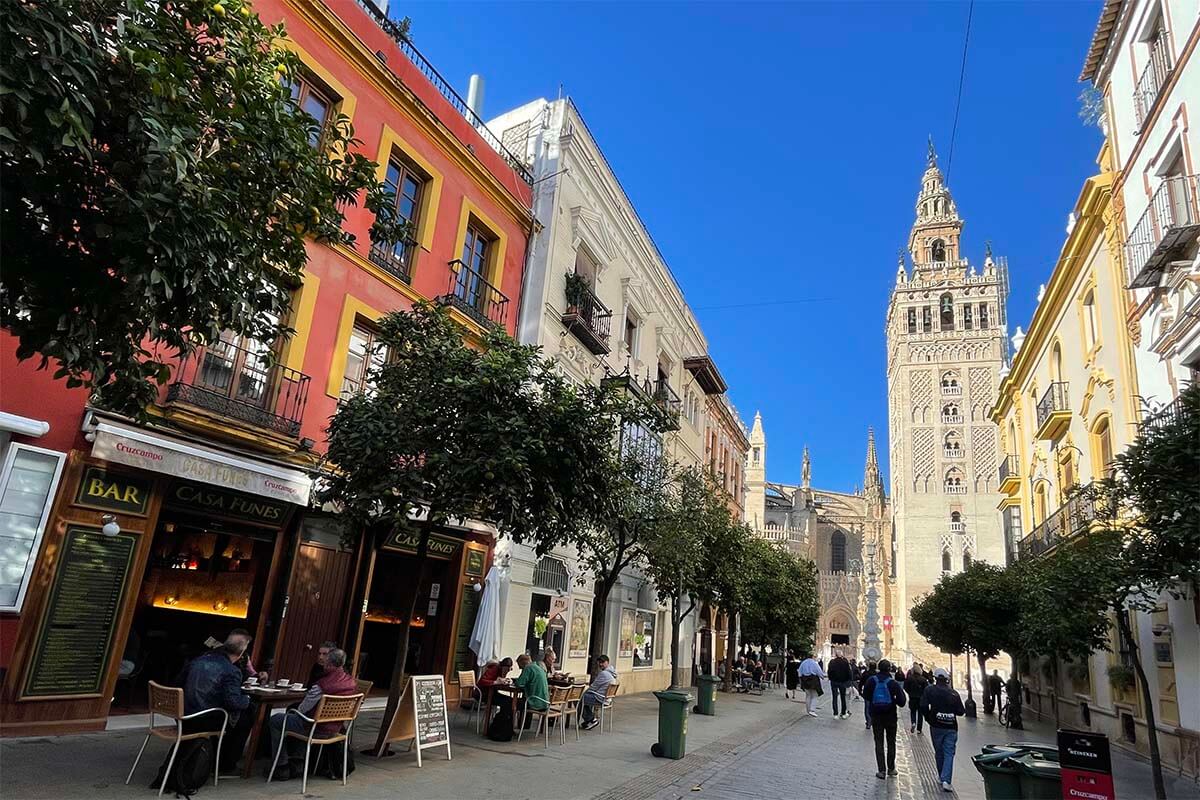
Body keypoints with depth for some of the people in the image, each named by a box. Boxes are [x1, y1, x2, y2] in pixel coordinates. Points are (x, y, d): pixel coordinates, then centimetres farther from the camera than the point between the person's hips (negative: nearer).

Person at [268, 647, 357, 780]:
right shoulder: (353, 682, -7)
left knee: (275, 721, 13)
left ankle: (282, 769, 17)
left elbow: (303, 709, -14)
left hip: (317, 729, -7)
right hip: (335, 729, 7)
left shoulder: (322, 685, -28)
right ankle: (297, 765, 32)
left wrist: (297, 711, 11)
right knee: (295, 719, 34)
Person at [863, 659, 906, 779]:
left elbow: (865, 695, -1)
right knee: (891, 742, 16)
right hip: (890, 716, 0)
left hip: (876, 716, 0)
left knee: (879, 743, 6)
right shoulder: (893, 683, -12)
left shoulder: (871, 680, -9)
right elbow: (901, 702, -13)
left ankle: (881, 770, 3)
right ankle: (891, 768, 24)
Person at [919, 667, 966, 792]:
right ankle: (946, 780, -11)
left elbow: (923, 706, -13)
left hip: (936, 726, 0)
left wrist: (928, 718, 4)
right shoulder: (954, 693, -3)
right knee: (949, 754, 1)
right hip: (951, 727, 0)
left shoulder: (929, 690, -6)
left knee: (939, 752, 16)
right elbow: (961, 712, -1)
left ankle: (941, 776, 29)